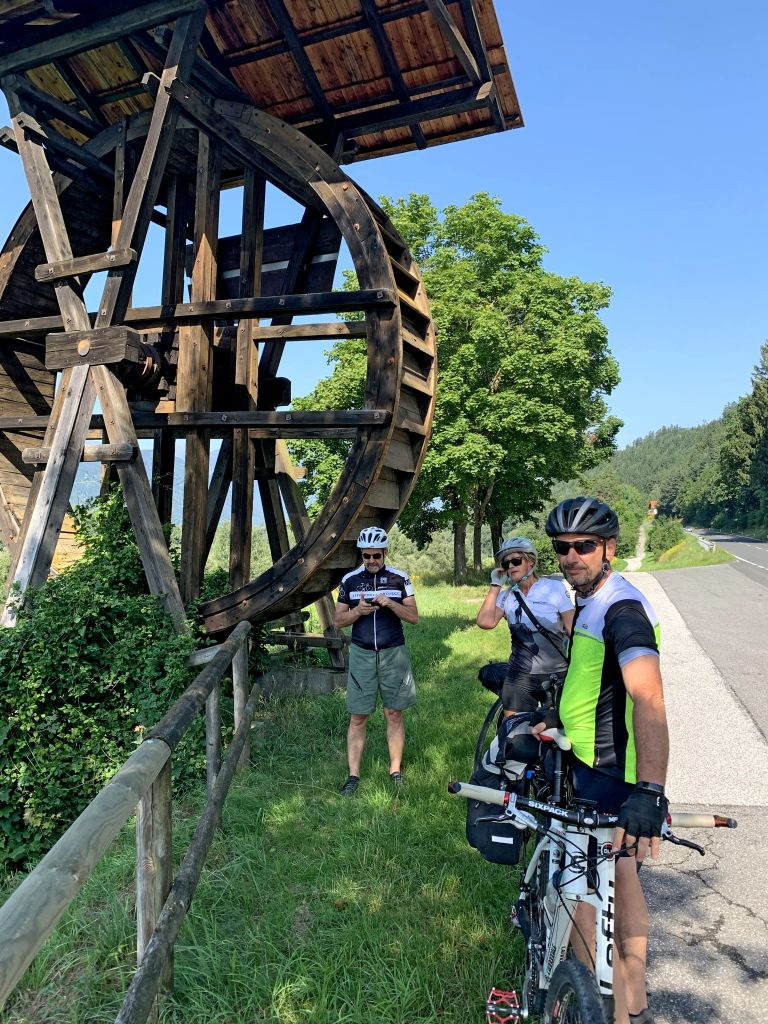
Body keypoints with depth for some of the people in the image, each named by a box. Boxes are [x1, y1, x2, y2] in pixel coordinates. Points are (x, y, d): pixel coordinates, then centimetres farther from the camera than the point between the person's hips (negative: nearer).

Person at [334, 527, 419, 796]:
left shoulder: (399, 578, -1)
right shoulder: (350, 580, 1)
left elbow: (413, 617, -3)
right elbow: (339, 621, 4)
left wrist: (391, 603, -20)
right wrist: (357, 610, -16)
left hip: (393, 654, 0)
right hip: (362, 655, 0)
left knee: (394, 714, 7)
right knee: (358, 717, 3)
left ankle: (396, 770, 20)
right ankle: (353, 776, 10)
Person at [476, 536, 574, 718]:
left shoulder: (555, 588, -4)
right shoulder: (506, 596, 2)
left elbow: (573, 629, -5)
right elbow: (486, 621, -15)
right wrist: (495, 585, -7)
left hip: (558, 675, -2)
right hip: (520, 677, 2)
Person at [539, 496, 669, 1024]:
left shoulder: (622, 609, -24)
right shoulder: (592, 601, 7)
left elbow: (648, 699, -38)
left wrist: (649, 792, -47)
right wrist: (559, 719, 29)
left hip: (607, 776, -10)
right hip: (601, 764, 10)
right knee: (620, 878, 22)